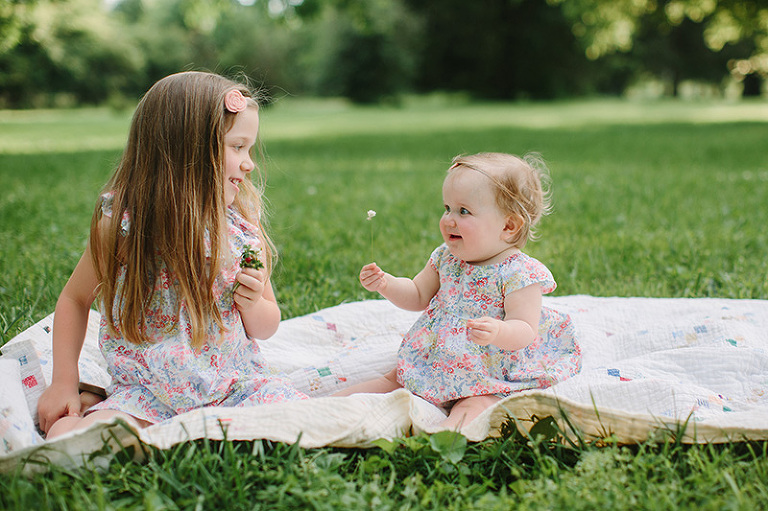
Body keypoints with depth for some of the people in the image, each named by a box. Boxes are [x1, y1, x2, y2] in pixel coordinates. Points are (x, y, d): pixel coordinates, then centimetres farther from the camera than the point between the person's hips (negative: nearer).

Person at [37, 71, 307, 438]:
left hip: (235, 385, 3)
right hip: (147, 391, -2)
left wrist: (253, 303, -14)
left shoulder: (243, 229, -2)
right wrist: (65, 382, 2)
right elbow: (74, 299, 8)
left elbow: (266, 327, 9)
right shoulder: (122, 225, -8)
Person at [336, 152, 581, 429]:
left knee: (472, 406, -31)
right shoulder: (446, 258, 4)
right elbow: (418, 296, 15)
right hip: (439, 361, 7)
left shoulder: (519, 272, -17)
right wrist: (386, 285, -4)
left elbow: (524, 331, -22)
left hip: (490, 377, -6)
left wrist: (498, 332, -44)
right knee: (394, 379, 6)